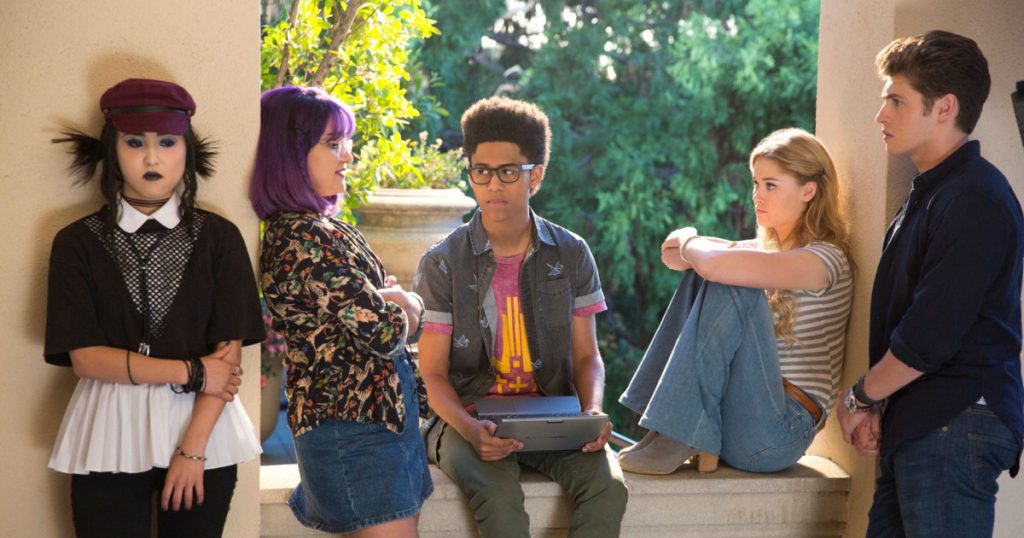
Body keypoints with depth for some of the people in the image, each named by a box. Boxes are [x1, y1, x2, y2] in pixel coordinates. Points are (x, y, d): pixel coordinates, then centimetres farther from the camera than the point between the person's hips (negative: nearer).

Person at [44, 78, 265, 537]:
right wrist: (192, 372, -12)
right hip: (110, 436, 0)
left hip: (203, 429, 0)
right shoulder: (77, 243, -1)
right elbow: (84, 357, -7)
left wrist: (192, 448, -14)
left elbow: (229, 352, -5)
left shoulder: (219, 237, 0)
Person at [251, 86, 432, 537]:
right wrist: (405, 306, 1)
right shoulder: (304, 241, -19)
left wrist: (390, 302, -6)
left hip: (389, 411, 10)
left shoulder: (325, 227, 12)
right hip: (355, 421, -10)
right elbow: (385, 331, -21)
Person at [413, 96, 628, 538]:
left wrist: (591, 410, -13)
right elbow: (433, 373, -2)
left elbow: (586, 355, 9)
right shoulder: (442, 264, 0)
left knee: (606, 484, -27)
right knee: (498, 496, -33)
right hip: (470, 417, -2)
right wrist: (470, 430, -22)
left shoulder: (571, 255, 6)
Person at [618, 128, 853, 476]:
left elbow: (719, 264, -28)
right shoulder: (768, 250, 18)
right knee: (701, 274, -1)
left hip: (779, 432, -8)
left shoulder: (825, 259, -12)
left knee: (729, 287, -25)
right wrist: (690, 247, -12)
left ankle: (680, 439, -23)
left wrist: (689, 246, -6)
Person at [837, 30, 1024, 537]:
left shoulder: (974, 200, -16)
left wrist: (859, 397, -5)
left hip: (956, 424, -9)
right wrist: (874, 403, 6)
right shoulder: (929, 192, 17)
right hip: (917, 425, 10)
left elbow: (928, 339, -20)